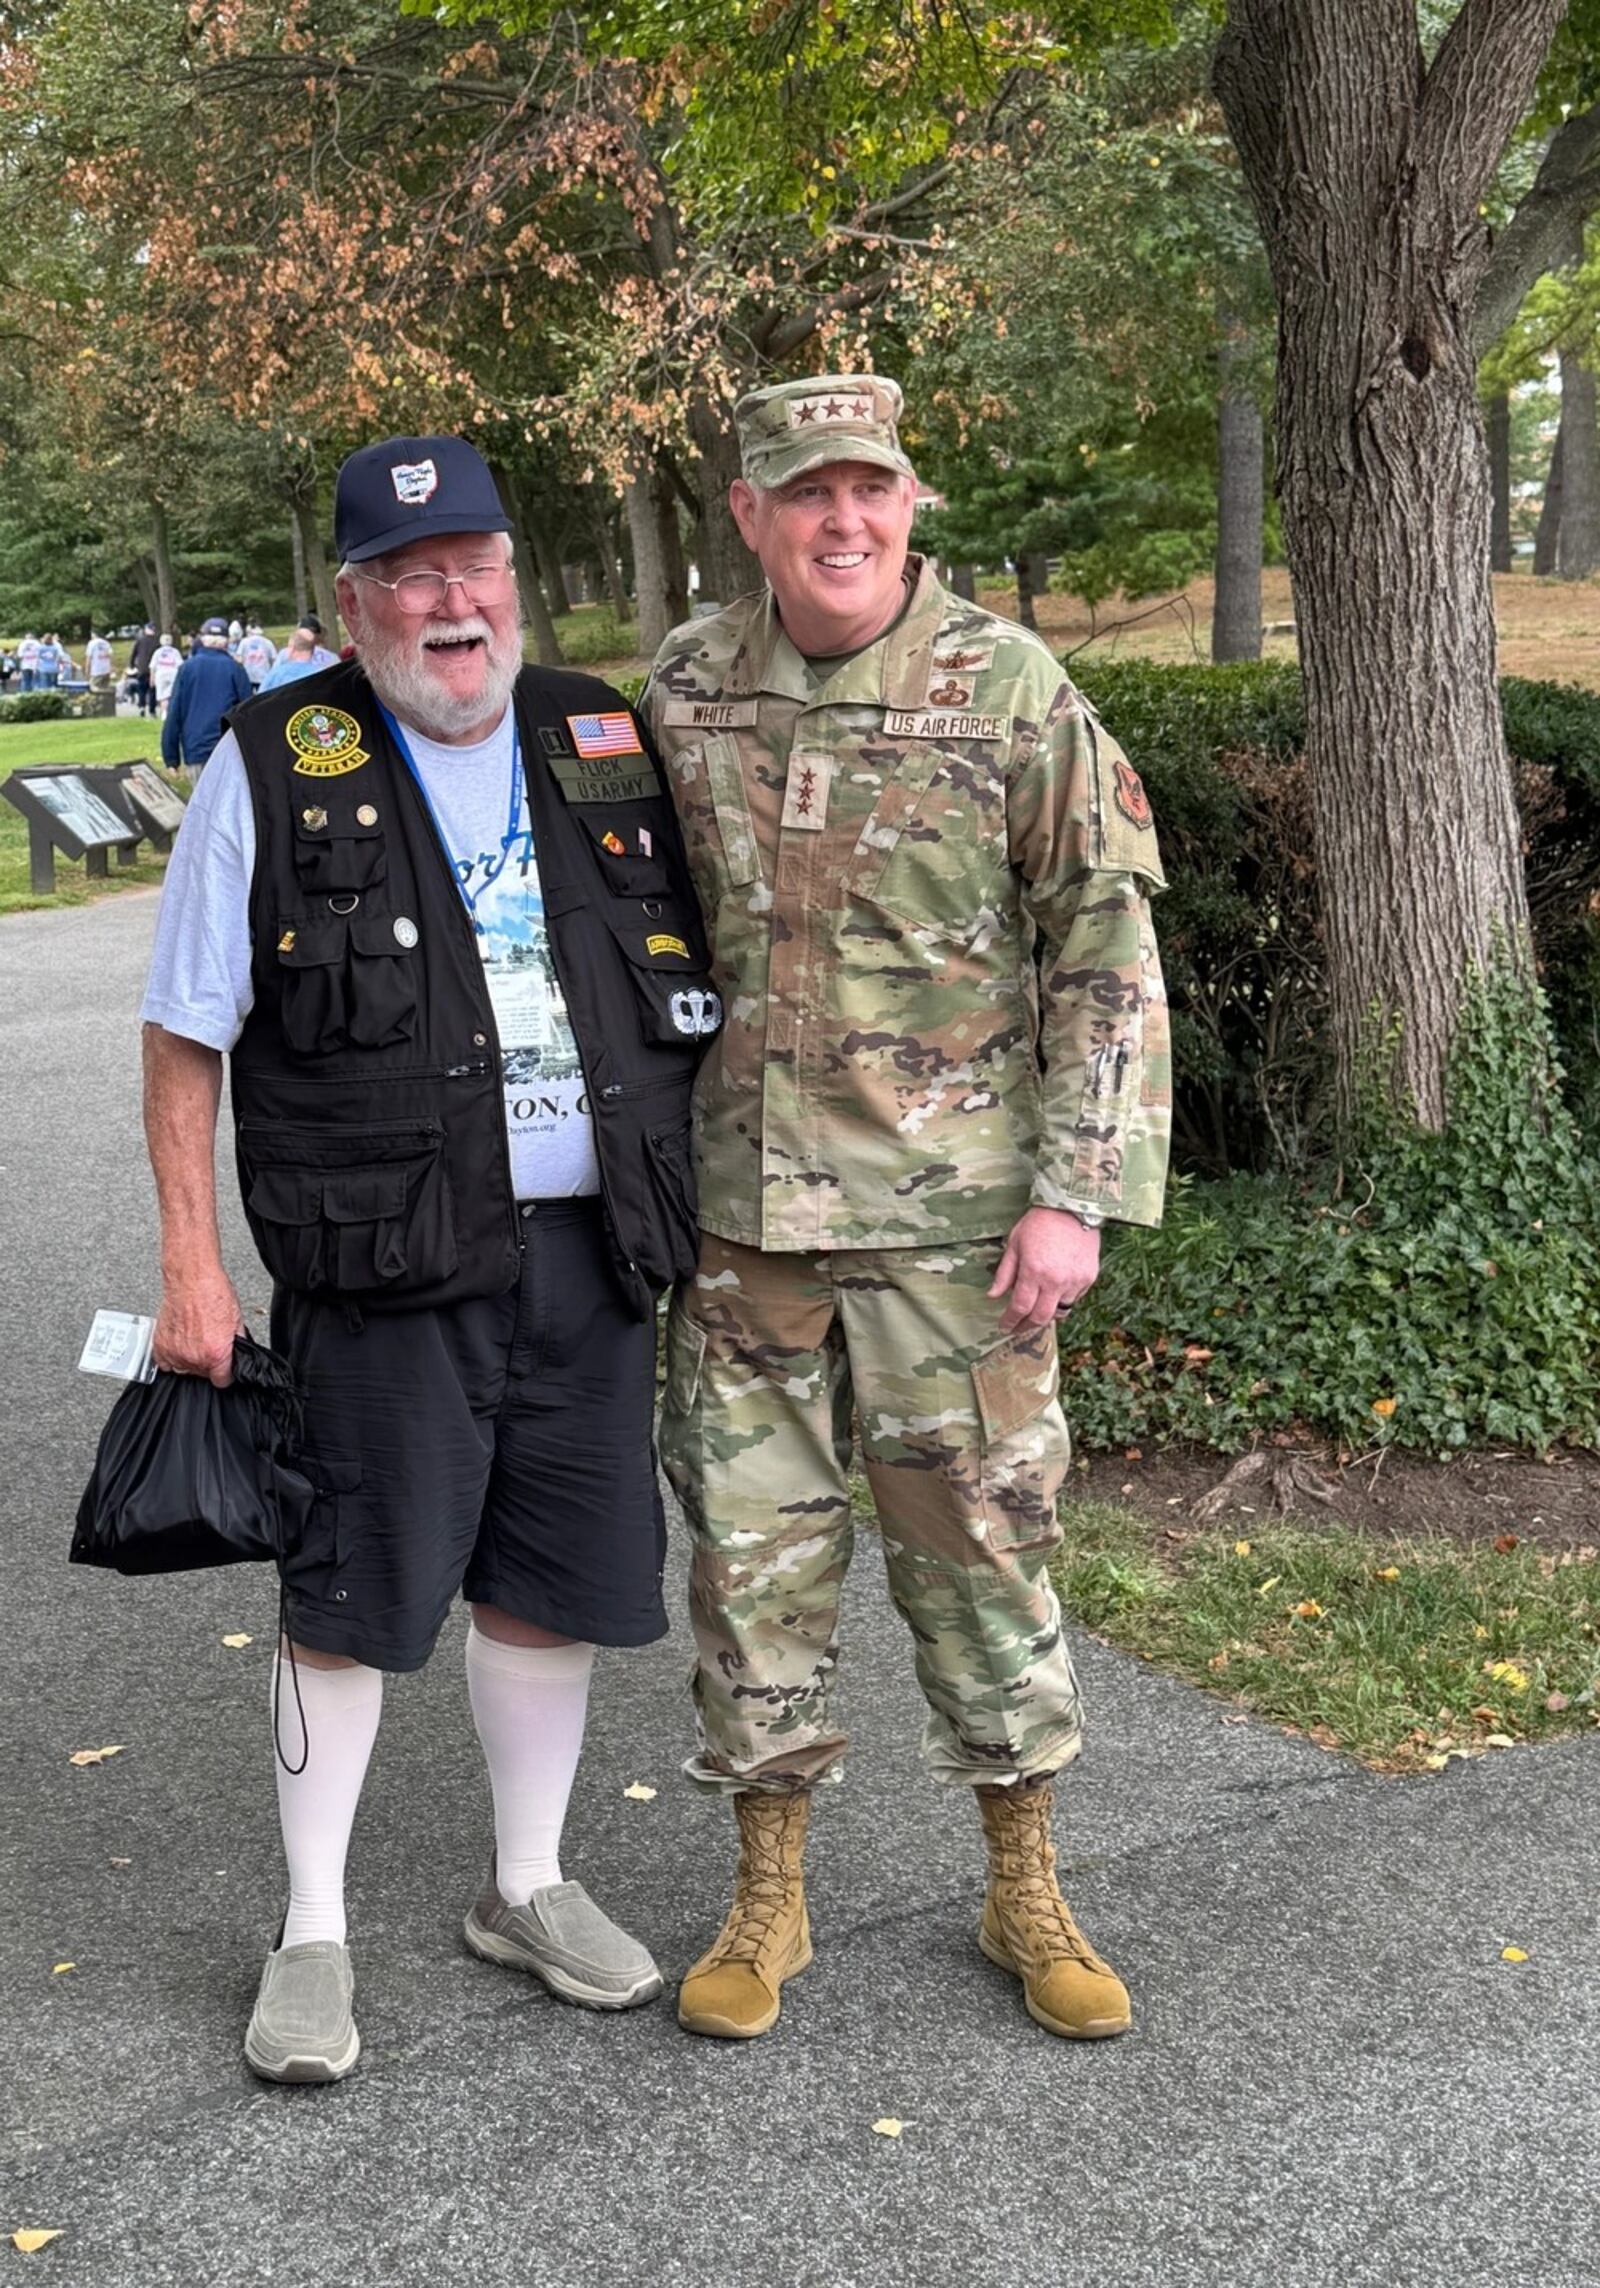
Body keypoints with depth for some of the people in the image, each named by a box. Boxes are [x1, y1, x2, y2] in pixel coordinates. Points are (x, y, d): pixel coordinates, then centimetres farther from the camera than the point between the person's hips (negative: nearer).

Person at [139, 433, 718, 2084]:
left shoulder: (608, 748, 8)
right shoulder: (272, 769, -3)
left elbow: (698, 985, 17)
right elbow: (185, 1036, 0)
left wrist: (694, 1209, 11)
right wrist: (191, 1265, -6)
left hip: (589, 1250, 4)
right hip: (387, 1267, -4)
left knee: (554, 1581, 13)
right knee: (354, 1598, 4)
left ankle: (527, 1889, 33)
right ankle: (311, 1934, 22)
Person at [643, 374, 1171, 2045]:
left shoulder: (1010, 689, -7)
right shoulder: (684, 691, 3)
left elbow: (1109, 950, -6)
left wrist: (1077, 1195, -11)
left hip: (951, 1214, -2)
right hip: (739, 1214, 3)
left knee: (980, 1545, 7)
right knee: (753, 1549, 9)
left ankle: (1025, 1894, 26)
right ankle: (766, 1897, 26)